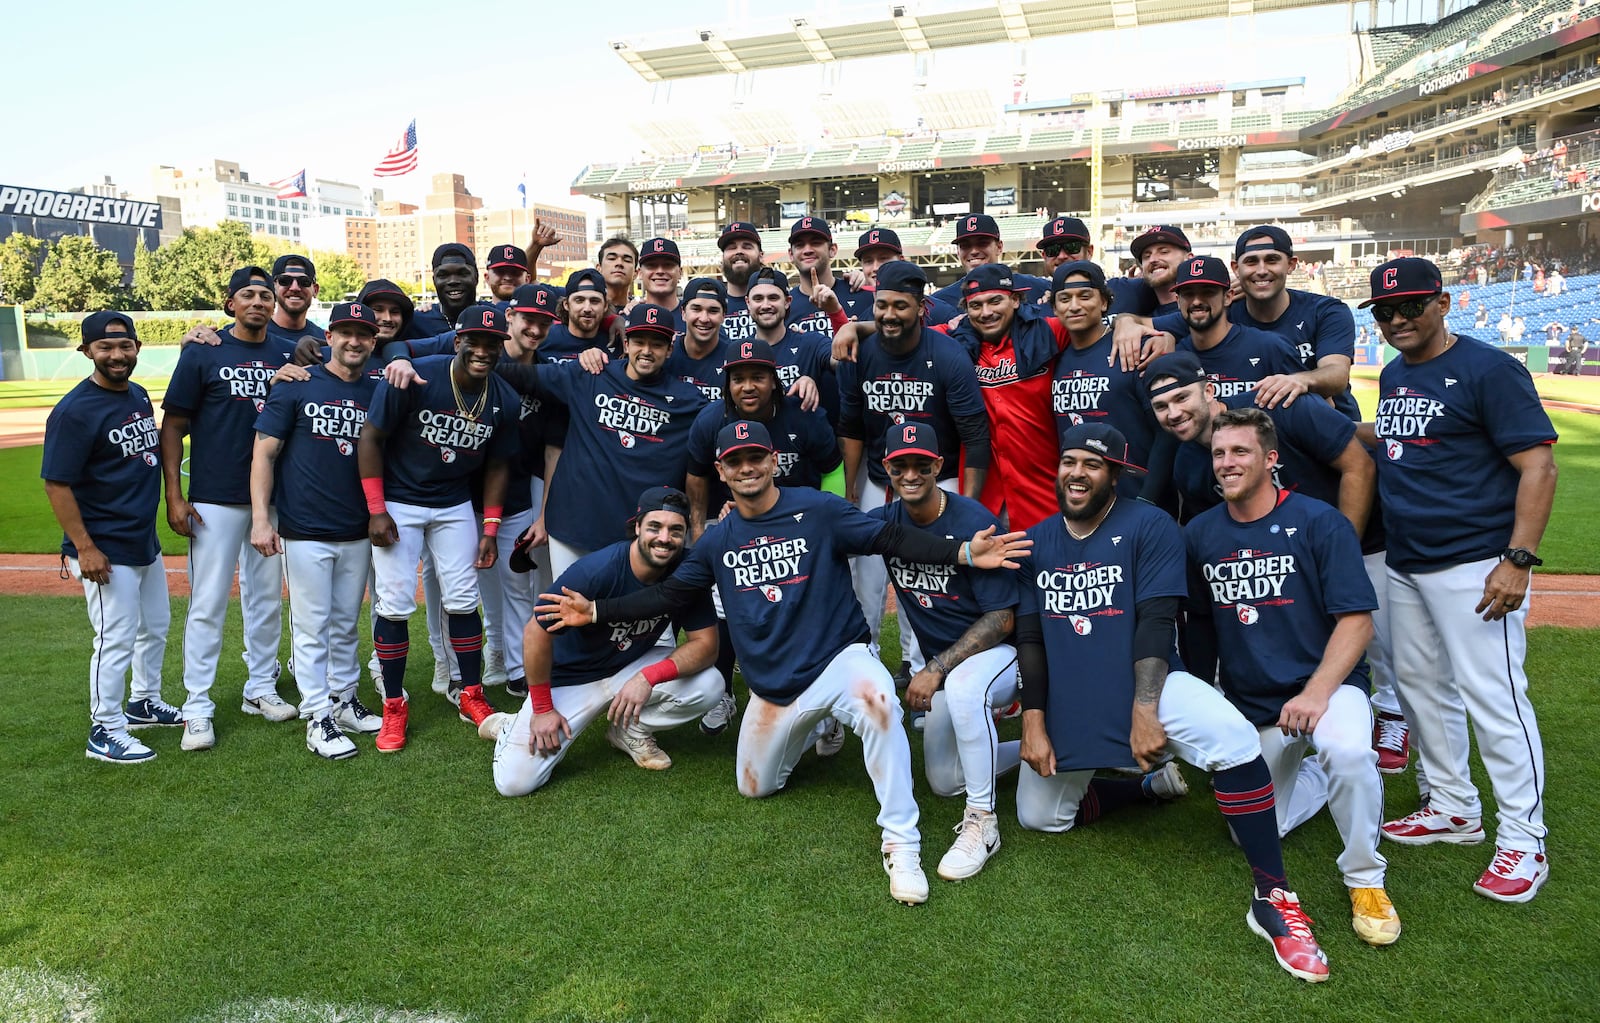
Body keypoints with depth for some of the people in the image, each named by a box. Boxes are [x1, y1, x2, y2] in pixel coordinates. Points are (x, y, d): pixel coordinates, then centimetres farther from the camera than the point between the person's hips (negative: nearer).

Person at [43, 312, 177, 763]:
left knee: (156, 626, 21)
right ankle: (105, 732, 12)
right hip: (106, 550, -9)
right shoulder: (74, 411, -17)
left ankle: (145, 702, 39)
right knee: (117, 639, -2)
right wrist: (83, 549, -22)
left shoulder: (138, 395, 7)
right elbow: (57, 484, -19)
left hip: (146, 541, 9)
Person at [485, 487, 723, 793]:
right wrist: (542, 709, -14)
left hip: (635, 666, 4)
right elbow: (538, 632, -21)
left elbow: (706, 644, -15)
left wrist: (650, 677, -31)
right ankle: (512, 727, 21)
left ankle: (631, 731, 4)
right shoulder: (596, 570, -29)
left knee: (709, 685, -22)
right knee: (514, 783, -15)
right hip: (570, 677, -3)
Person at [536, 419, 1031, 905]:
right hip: (771, 688, 5)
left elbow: (891, 539, -13)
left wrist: (963, 552, -26)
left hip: (837, 659, -5)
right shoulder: (717, 540, 6)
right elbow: (669, 594, 13)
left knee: (875, 701, -38)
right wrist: (596, 610, 5)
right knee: (755, 788, 15)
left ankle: (902, 845, -27)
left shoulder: (818, 511, -9)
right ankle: (820, 726, 40)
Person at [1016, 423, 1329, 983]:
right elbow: (1029, 638, 6)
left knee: (1230, 734, -32)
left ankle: (1273, 896, -20)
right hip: (1067, 700, 5)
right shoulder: (1038, 542, 7)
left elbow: (1156, 622, -13)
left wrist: (1144, 711, -23)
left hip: (1145, 682, -5)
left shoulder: (1149, 527, -6)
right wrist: (1034, 723, -2)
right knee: (1039, 816, 4)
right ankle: (1149, 784, 26)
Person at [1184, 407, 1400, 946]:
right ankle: (1318, 775, 34)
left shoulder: (1319, 522, -10)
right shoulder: (1199, 534, 2)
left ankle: (1365, 881, -12)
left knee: (1348, 751, -37)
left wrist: (1316, 694, -25)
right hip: (1248, 705, 5)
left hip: (1328, 684, -4)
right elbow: (1198, 624, 11)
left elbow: (1356, 621, -14)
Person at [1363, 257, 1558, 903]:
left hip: (1474, 565, -8)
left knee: (1491, 695, -6)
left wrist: (1519, 560, -20)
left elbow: (1538, 466, -14)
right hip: (1404, 565, 8)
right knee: (1420, 686, 15)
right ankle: (1454, 808, 30)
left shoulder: (1488, 368, -10)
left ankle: (1523, 842, 7)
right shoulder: (1392, 376, 13)